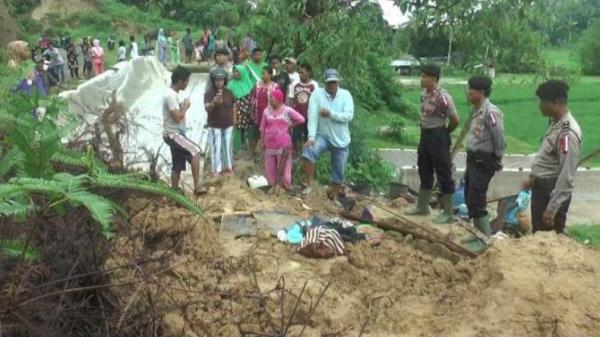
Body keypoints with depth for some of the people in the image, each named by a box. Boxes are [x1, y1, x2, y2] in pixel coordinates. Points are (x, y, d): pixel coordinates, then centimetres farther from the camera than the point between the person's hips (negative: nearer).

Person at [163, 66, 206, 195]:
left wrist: (182, 107, 7)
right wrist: (185, 107, -10)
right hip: (173, 134, -11)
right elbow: (177, 117, -24)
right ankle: (197, 186, -21)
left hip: (175, 134, 11)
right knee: (195, 151, -21)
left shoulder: (173, 94, 13)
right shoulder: (171, 95, -19)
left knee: (178, 166, 12)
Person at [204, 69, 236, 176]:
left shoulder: (229, 92, 0)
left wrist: (233, 120, 8)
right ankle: (216, 169, 5)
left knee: (228, 146, 11)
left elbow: (233, 107, 10)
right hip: (214, 125, -3)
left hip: (228, 125, 3)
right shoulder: (209, 93, -11)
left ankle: (229, 167, 24)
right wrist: (214, 102, -40)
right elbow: (207, 108, -21)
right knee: (216, 147, -2)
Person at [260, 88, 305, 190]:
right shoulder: (267, 111, 3)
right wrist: (262, 141, 5)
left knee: (283, 166, 3)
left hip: (283, 144, -3)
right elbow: (263, 128, 7)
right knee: (270, 167, 9)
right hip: (270, 144, 4)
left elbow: (301, 119, -11)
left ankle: (286, 186, 12)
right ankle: (272, 186, 20)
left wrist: (290, 126, -6)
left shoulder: (287, 110, -7)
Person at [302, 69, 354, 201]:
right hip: (322, 136, -2)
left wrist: (331, 114, -29)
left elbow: (349, 116, -16)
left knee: (338, 172, 10)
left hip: (341, 140, 2)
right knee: (309, 150, -32)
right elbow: (312, 116, -17)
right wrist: (311, 137, -28)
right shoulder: (317, 93, -9)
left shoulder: (346, 94, -5)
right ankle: (310, 184, -19)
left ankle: (335, 198, 30)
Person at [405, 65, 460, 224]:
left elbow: (455, 120, -16)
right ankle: (422, 206, 32)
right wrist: (426, 131, 11)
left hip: (438, 137, -9)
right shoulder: (425, 94, 6)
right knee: (425, 171, 18)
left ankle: (447, 213, 10)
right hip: (425, 135, 9)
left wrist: (443, 133, -1)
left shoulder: (443, 97, -20)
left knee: (444, 174, 0)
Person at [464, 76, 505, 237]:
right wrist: (471, 157, 12)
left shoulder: (490, 112, -21)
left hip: (484, 161, -10)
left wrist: (498, 158, -9)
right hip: (473, 158, 10)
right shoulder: (476, 110, 8)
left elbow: (499, 137, -19)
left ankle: (486, 237, 4)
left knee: (476, 201, -7)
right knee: (470, 198, 17)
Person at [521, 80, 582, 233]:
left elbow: (566, 175, -25)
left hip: (553, 192, -9)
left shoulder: (567, 132, -24)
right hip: (541, 187, 9)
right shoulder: (556, 123, 6)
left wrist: (552, 208, -25)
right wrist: (533, 178, 23)